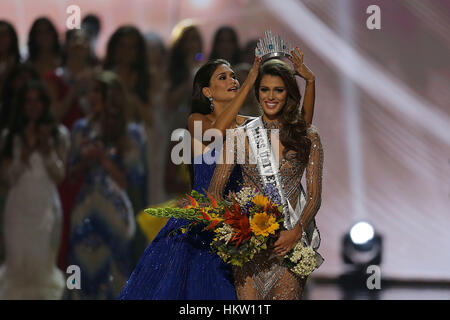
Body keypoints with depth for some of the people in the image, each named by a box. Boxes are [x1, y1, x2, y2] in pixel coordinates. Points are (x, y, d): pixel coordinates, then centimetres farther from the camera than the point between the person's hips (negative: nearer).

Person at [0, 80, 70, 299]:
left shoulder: (58, 134, 4)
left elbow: (59, 175, 0)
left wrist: (47, 149, -13)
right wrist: (26, 152, -12)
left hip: (46, 206, 0)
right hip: (18, 206, 0)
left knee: (43, 263, -2)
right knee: (18, 263, -3)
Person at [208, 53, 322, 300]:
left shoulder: (308, 136, 6)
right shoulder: (241, 136, 7)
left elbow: (314, 196, 4)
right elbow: (215, 190, 5)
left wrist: (296, 232, -13)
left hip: (291, 238, 0)